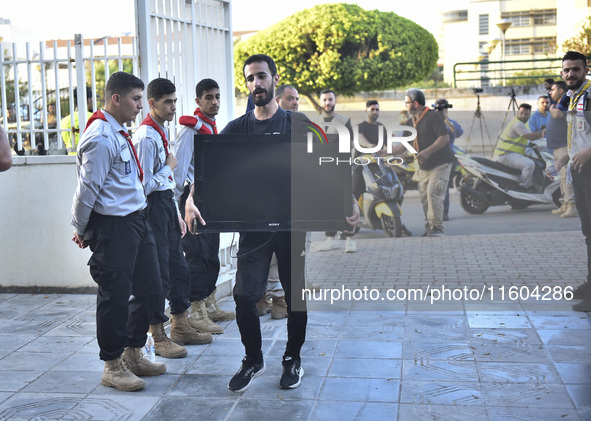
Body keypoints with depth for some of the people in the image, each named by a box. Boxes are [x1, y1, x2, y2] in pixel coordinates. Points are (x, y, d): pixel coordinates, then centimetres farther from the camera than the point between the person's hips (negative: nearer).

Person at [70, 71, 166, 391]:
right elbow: (87, 188, -16)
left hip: (137, 220, 10)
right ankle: (113, 366, 15)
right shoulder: (101, 137, -17)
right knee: (115, 296, 0)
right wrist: (81, 230, -6)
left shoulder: (119, 133, 15)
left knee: (149, 289, 15)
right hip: (112, 225, -10)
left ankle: (133, 355, 30)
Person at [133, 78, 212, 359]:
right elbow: (146, 185, -21)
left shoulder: (162, 133, 14)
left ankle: (181, 327, 29)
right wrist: (169, 167, -11)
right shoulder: (146, 137, -17)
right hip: (153, 207, -10)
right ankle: (158, 338, 8)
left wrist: (177, 215, 17)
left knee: (179, 269, 16)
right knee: (159, 273, -3)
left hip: (167, 203, 10)